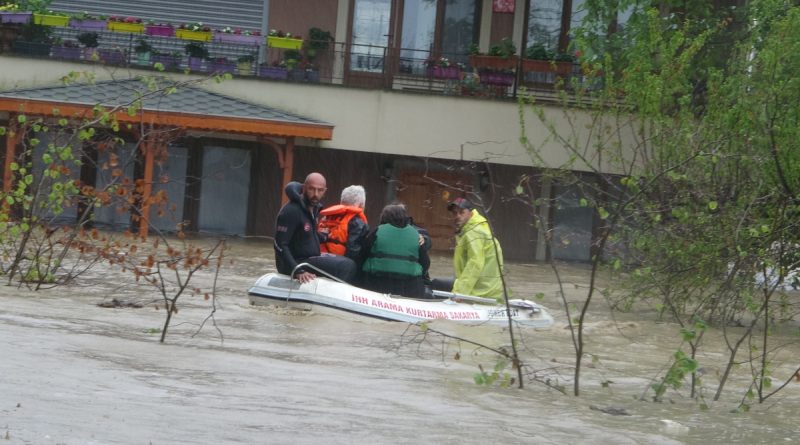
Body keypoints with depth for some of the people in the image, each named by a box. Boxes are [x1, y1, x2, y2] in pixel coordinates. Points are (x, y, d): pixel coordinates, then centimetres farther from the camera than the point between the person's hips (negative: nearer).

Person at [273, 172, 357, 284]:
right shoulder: (291, 211, -18)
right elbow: (280, 245, -24)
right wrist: (298, 271, -32)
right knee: (347, 266, -21)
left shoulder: (313, 209, 11)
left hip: (310, 258, 10)